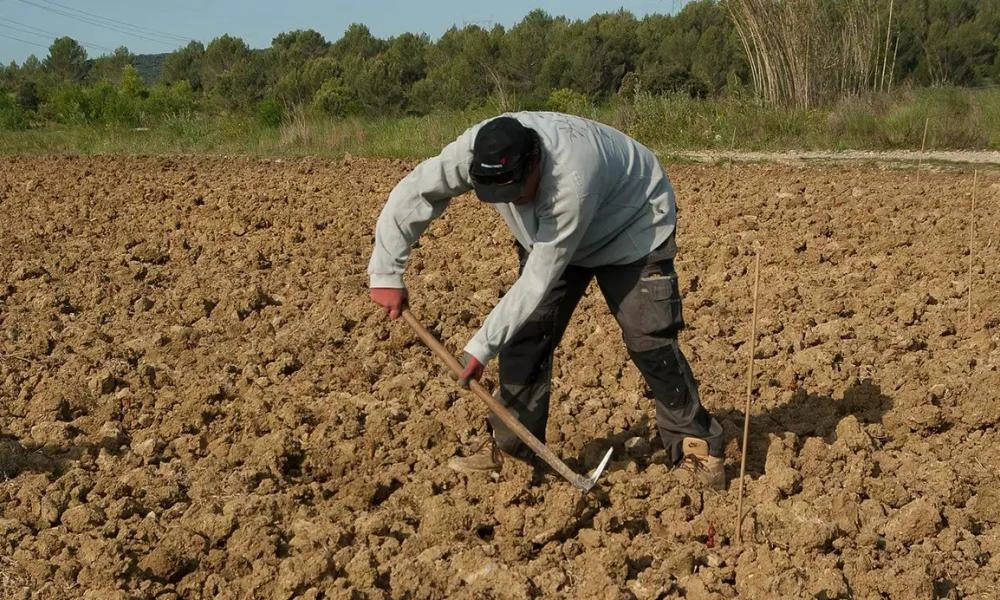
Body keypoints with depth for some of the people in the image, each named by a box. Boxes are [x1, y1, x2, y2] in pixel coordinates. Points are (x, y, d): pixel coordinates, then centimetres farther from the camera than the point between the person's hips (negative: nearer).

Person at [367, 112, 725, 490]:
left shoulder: (572, 179, -45)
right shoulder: (476, 151, -31)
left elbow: (540, 280, -38)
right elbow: (410, 196, -20)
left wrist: (482, 346, -35)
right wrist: (386, 274, -22)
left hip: (633, 228, -5)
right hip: (548, 232, 5)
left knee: (650, 340, -12)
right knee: (526, 332, -3)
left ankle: (696, 446, 0)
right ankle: (509, 444, 8)